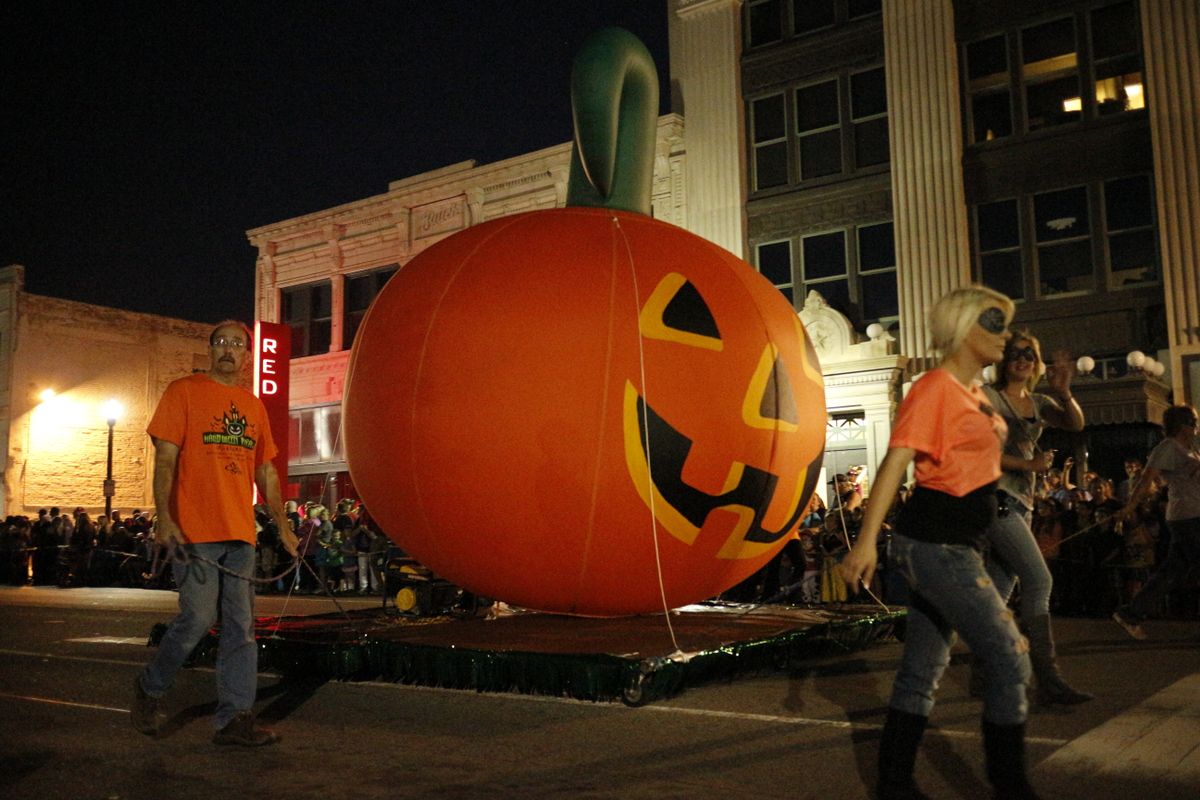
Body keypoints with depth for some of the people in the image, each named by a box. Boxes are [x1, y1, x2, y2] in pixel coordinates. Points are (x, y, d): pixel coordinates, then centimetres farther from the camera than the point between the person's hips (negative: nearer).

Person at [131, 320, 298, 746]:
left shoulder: (253, 406, 17)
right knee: (198, 619, -6)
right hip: (195, 531, -5)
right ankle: (149, 688, 20)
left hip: (240, 534, 5)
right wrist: (164, 517, -17)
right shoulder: (184, 392, 2)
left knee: (241, 627, 3)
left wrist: (282, 523, 14)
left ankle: (234, 719, 8)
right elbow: (165, 459, -6)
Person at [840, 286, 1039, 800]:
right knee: (1010, 659, -4)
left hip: (955, 544, 9)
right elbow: (896, 460, -20)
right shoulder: (935, 387, -12)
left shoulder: (973, 392, 15)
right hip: (936, 541, -9)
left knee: (924, 669, 12)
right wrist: (866, 540, -26)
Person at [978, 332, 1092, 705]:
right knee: (1039, 580, -15)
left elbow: (1075, 423, -2)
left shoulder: (1038, 402, 15)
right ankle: (1048, 681, -14)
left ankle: (982, 674, 16)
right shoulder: (988, 396, -4)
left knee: (1001, 589, 9)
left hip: (1020, 503, 8)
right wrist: (1029, 464, -13)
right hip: (996, 496, -8)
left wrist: (1064, 392, -20)